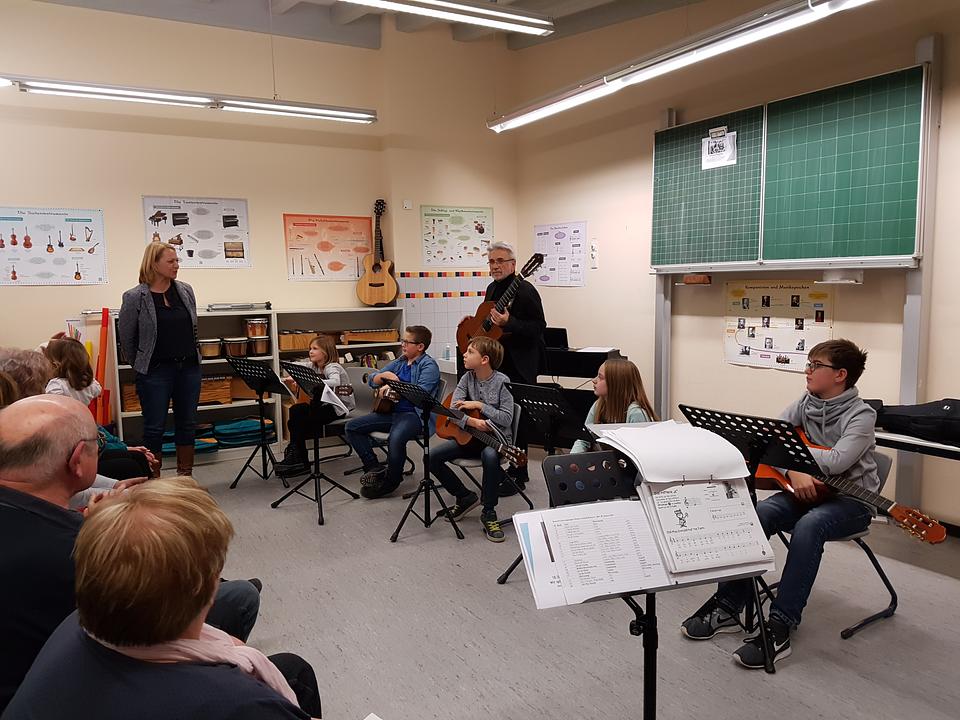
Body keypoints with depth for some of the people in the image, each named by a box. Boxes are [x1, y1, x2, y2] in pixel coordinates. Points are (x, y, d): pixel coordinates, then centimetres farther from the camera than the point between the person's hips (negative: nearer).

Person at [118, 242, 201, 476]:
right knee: (154, 428, 3)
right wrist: (140, 365, 8)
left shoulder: (186, 291, 5)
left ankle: (185, 477, 23)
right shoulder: (135, 297, -9)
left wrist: (188, 357, 15)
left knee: (187, 424, 11)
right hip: (155, 371, -4)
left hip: (189, 367, 5)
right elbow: (126, 337, 0)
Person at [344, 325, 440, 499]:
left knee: (396, 438, -38)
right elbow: (372, 380, 18)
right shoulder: (400, 362, 17)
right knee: (352, 427, -1)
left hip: (415, 414, -8)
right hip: (391, 410, 8)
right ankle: (375, 469, 2)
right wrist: (384, 375, -3)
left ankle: (391, 481, -12)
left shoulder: (429, 365, -5)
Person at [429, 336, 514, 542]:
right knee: (433, 457, -12)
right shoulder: (468, 378, 1)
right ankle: (465, 496, 7)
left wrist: (479, 405, -18)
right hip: (470, 435, 6)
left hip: (496, 438, -5)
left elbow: (506, 419, -18)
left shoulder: (502, 383, -13)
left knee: (490, 457, -39)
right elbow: (453, 410, -8)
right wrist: (472, 421, -27)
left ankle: (489, 513, -20)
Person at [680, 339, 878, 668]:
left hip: (851, 499, -5)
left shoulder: (861, 415, -12)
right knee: (755, 515, -23)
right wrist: (793, 471, -23)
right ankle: (727, 607, -16)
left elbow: (836, 462, -28)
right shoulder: (805, 403, 5)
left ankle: (779, 628, -34)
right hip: (806, 489, 5)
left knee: (808, 526, -37)